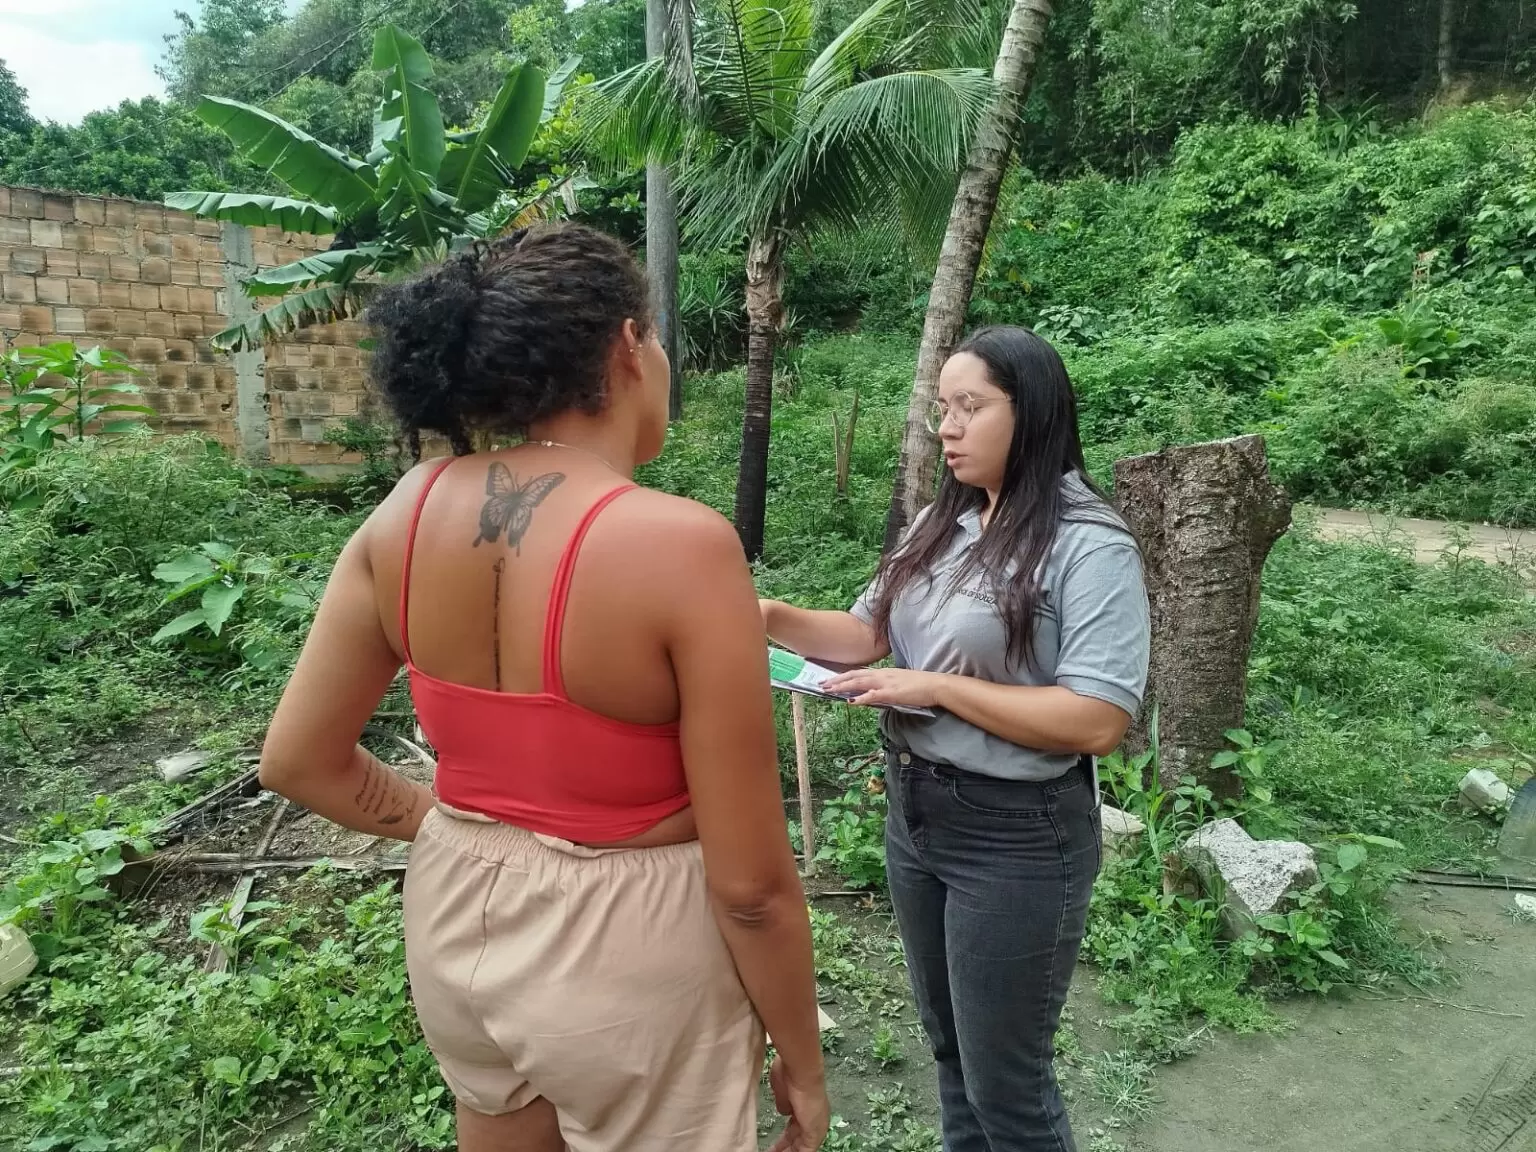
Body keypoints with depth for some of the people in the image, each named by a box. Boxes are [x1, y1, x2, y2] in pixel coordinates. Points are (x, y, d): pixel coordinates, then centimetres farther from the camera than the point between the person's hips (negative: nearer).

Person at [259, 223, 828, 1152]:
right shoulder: (683, 545, -26)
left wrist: (448, 826, 12)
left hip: (456, 916, 5)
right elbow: (750, 882, -20)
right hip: (626, 946, -5)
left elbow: (296, 760, 0)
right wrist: (802, 1061, -5)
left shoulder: (405, 516, -9)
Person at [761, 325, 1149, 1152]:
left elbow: (1098, 721, -23)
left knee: (1003, 1083, 11)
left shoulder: (1090, 545, -17)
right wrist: (775, 618, -9)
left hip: (1016, 837, -7)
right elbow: (868, 633, 9)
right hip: (914, 811, 7)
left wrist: (937, 688, -23)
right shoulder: (940, 524, 5)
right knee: (950, 1050, 25)